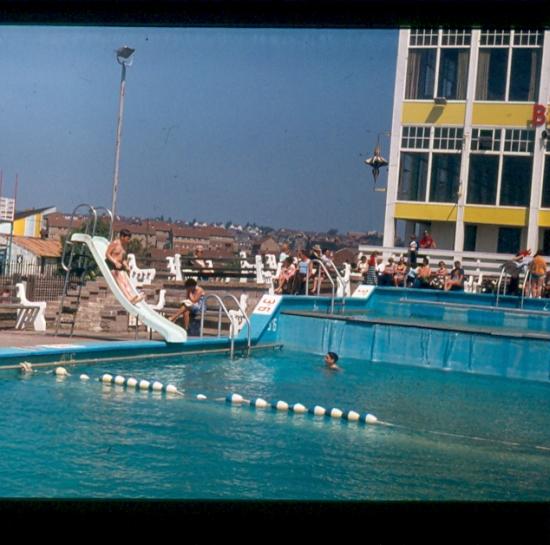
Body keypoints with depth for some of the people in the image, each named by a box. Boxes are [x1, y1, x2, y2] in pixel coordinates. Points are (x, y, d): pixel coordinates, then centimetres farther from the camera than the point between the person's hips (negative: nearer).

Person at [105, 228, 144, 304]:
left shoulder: (125, 245, 16)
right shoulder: (115, 243, -8)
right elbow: (107, 254, -12)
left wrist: (126, 265, 5)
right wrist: (115, 262, -23)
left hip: (120, 266, 8)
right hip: (112, 265, -8)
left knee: (127, 281, -13)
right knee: (120, 281, -23)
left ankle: (133, 296, -30)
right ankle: (129, 298, -38)